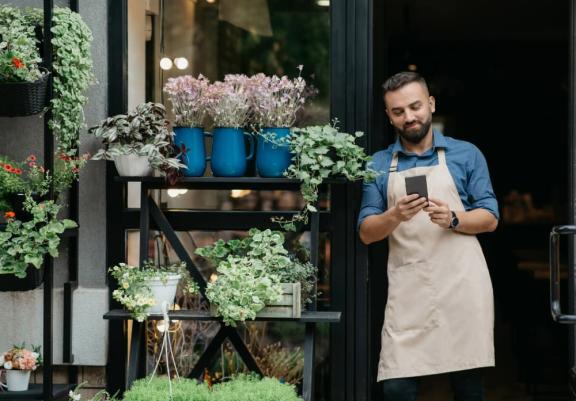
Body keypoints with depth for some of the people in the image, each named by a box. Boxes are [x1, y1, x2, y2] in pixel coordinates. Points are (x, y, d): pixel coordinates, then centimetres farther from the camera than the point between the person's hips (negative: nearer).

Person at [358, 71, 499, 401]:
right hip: (409, 288, 1)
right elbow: (367, 232, 8)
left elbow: (490, 219, 5)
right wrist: (395, 216, -13)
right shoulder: (379, 164, 12)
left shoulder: (466, 154, 8)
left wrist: (453, 220, -15)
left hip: (462, 284, -1)